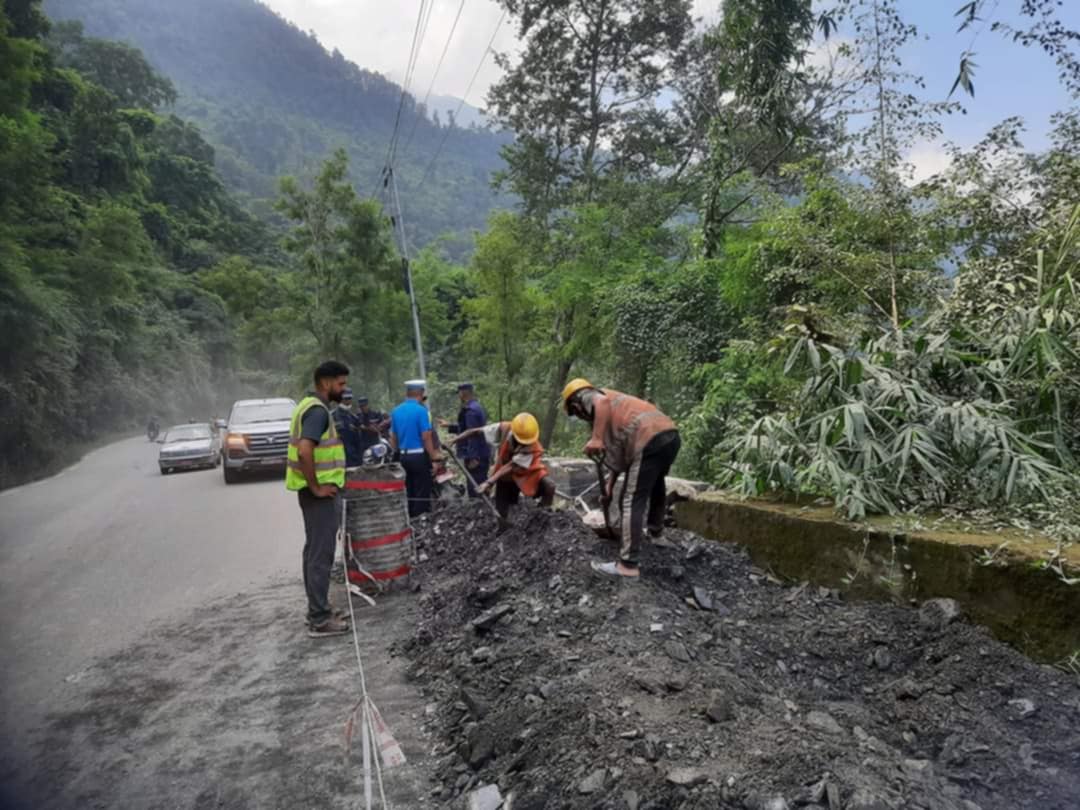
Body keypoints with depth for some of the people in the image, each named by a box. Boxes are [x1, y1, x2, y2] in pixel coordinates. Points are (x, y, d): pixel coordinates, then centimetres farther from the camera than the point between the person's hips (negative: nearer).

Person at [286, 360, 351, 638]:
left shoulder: (311, 406, 14)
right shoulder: (318, 410, -18)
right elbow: (304, 451, -31)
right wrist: (316, 487, -21)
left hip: (317, 491, 10)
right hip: (320, 493, -10)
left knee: (314, 551, 15)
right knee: (321, 554, -5)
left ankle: (317, 610, 24)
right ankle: (320, 620, 1)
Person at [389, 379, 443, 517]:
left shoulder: (395, 411, 8)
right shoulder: (421, 410, -12)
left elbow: (393, 437, 13)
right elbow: (426, 437, -15)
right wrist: (433, 457, -8)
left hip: (403, 457, 7)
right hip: (419, 456, -7)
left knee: (409, 493, 13)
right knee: (422, 494, -1)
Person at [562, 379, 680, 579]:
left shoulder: (590, 397, 11)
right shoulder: (612, 402, 35)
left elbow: (602, 403, -17)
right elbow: (619, 452, 34)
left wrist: (596, 438, -22)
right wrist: (610, 485, 37)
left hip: (650, 440, -9)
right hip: (671, 434, 9)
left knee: (632, 501, -3)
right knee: (656, 482, 35)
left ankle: (628, 564, -2)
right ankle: (655, 527, 58)